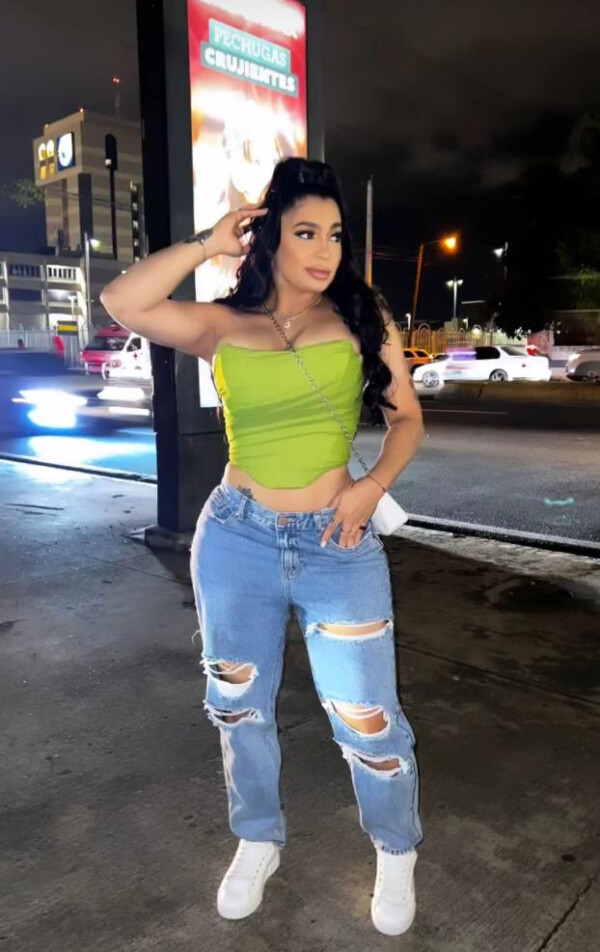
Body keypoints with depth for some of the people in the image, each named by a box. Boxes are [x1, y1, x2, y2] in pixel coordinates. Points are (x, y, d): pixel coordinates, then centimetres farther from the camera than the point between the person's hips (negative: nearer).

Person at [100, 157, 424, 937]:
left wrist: (373, 486, -10)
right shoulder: (223, 327, 0)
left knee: (367, 719, 4)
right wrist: (209, 243, -9)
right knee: (239, 707, 17)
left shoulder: (363, 318, 1)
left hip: (339, 543, -1)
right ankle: (258, 841, 45)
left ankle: (397, 854, 36)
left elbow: (407, 417, 6)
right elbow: (122, 302, -14)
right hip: (236, 539, 2)